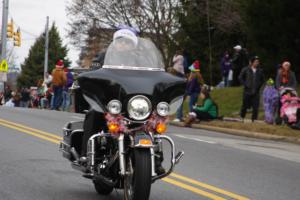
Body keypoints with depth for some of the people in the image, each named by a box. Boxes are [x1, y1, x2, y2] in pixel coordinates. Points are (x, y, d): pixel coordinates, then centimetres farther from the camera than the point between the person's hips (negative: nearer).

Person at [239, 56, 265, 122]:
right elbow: (240, 77, 4)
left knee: (255, 107, -5)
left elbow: (262, 79, 19)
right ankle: (242, 117, 24)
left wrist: (259, 85, 6)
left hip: (256, 92, 2)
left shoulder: (260, 71, 7)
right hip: (247, 91, -2)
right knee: (245, 106, 6)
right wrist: (245, 84, -4)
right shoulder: (246, 69, 0)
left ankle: (254, 119, 1)